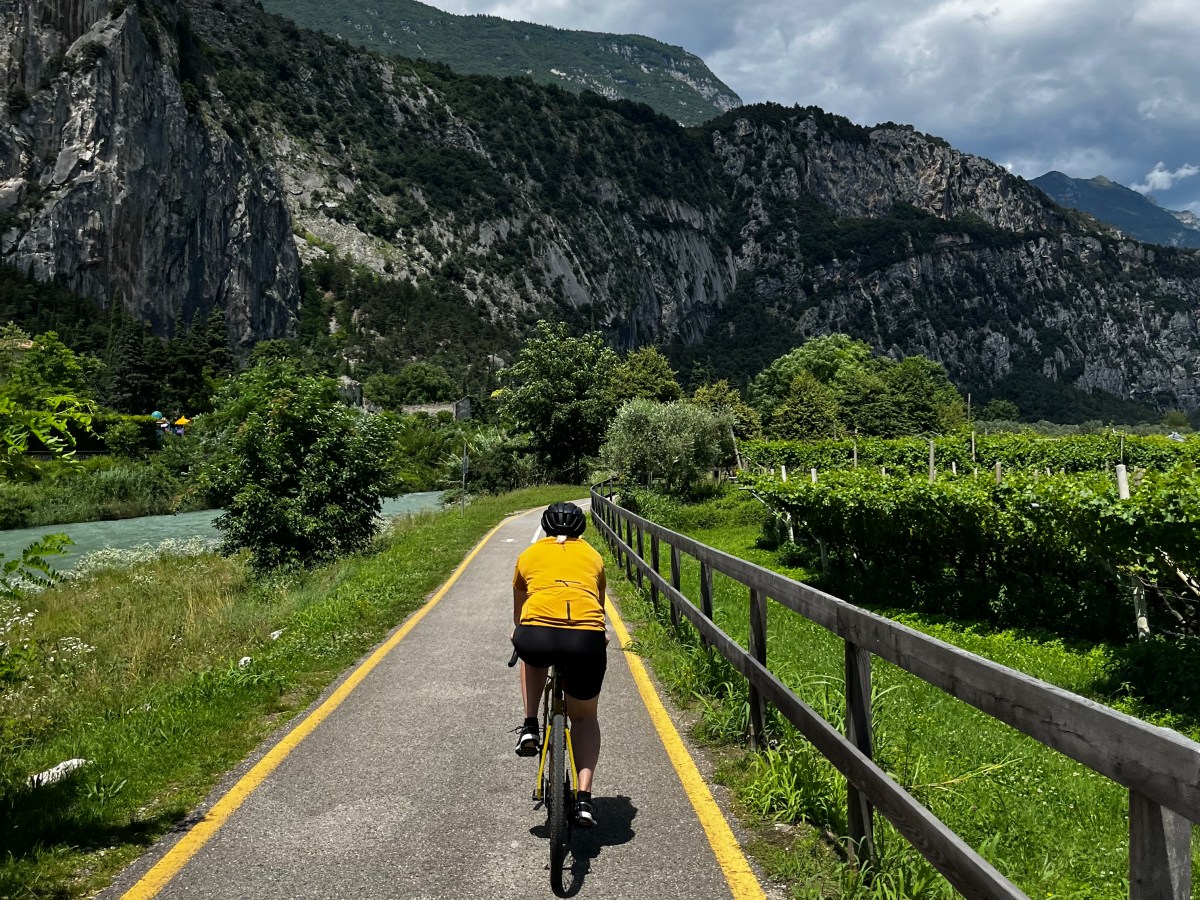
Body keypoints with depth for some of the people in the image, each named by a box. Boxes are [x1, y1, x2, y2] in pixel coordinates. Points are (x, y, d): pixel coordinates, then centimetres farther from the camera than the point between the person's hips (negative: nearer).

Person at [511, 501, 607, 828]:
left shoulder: (530, 554, 26)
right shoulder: (592, 555, 27)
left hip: (536, 635, 0)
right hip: (587, 639, 1)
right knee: (584, 716, 24)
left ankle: (530, 728, 26)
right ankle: (584, 798, 11)